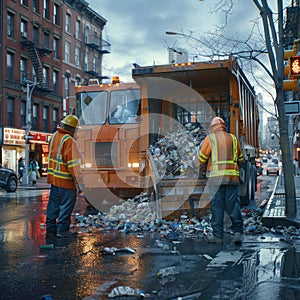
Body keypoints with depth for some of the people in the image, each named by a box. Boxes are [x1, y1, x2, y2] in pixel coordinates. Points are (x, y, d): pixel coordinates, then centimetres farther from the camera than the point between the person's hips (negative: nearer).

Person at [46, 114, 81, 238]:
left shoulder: (54, 136, 9)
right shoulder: (69, 141, -18)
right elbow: (72, 162, -20)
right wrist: (76, 177, -14)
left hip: (53, 177, 9)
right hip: (65, 180, -8)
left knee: (53, 204, 15)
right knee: (66, 205, 3)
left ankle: (50, 229, 22)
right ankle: (62, 230, 8)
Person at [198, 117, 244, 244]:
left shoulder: (209, 138, 1)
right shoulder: (233, 138, 12)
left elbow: (202, 159, 0)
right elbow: (241, 159, 17)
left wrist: (204, 166, 19)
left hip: (216, 176, -3)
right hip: (232, 176, 3)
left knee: (217, 206, 1)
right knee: (234, 205, 7)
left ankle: (217, 236, 4)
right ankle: (238, 232, 2)